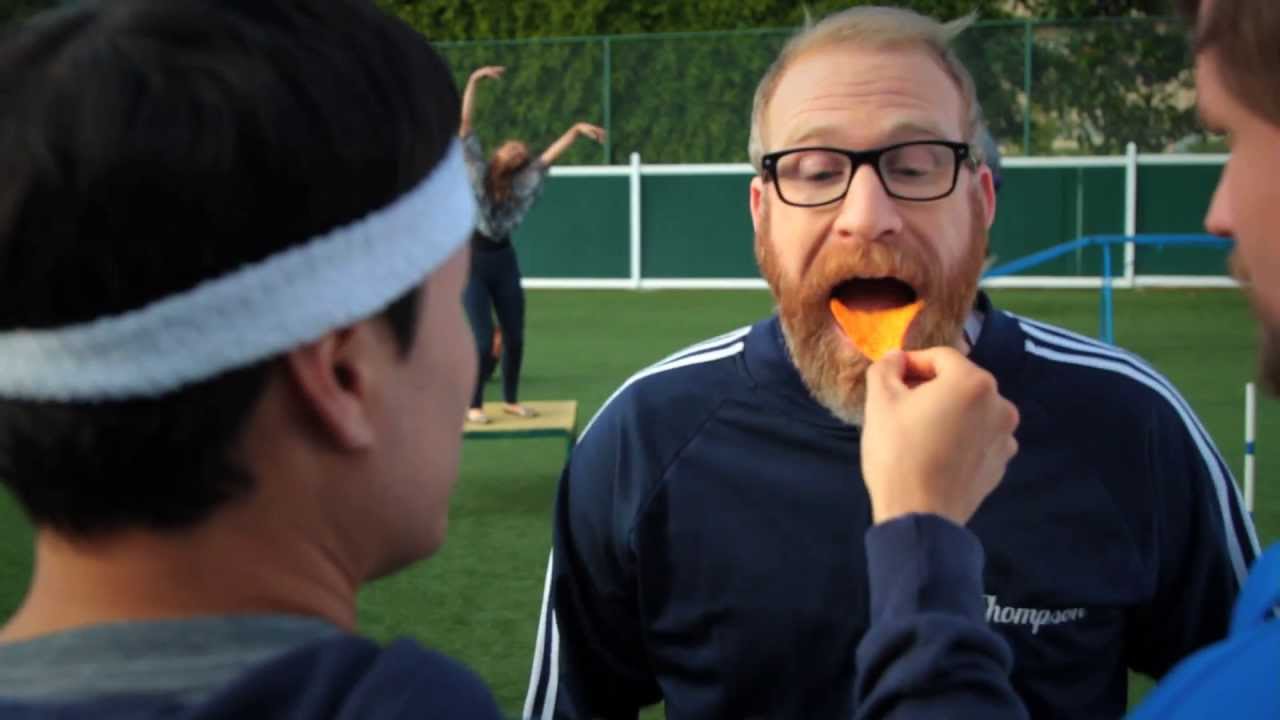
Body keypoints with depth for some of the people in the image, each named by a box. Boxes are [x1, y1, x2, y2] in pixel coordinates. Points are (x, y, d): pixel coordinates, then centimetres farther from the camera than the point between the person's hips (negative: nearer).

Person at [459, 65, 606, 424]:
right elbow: (464, 124, -10)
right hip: (473, 260, -5)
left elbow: (550, 154, 3)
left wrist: (576, 129, -7)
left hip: (504, 260, 5)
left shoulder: (520, 182, 6)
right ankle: (474, 405, 9)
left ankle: (511, 399, 25)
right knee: (484, 341, -6)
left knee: (514, 337, 8)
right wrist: (474, 81, -15)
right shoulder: (477, 169, -4)